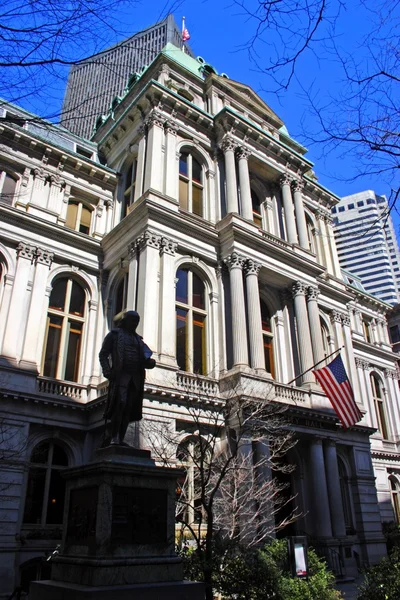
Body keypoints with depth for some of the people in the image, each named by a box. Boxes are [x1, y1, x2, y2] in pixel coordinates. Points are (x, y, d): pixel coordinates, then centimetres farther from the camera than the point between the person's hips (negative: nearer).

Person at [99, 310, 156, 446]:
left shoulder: (137, 338, 24)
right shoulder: (114, 334, 11)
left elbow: (143, 360, 19)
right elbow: (103, 354, 3)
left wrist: (150, 362, -5)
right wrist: (107, 371, -13)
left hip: (135, 378, 5)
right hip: (120, 375, -5)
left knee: (129, 409, 0)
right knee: (120, 404, -17)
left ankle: (121, 439, 3)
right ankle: (114, 438, -14)